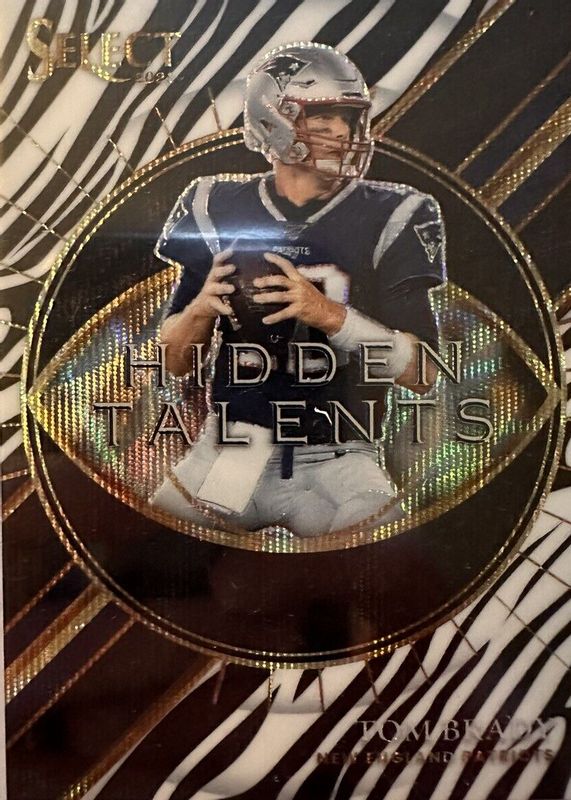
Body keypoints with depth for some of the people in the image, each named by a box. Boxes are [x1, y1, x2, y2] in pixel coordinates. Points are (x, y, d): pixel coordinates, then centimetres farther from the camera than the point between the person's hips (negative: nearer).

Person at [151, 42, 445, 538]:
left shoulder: (390, 216, -3)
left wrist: (329, 313, -22)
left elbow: (422, 374, -8)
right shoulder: (218, 209, 2)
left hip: (335, 459, -1)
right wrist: (200, 308, -16)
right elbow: (175, 362, 6)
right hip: (233, 447, 2)